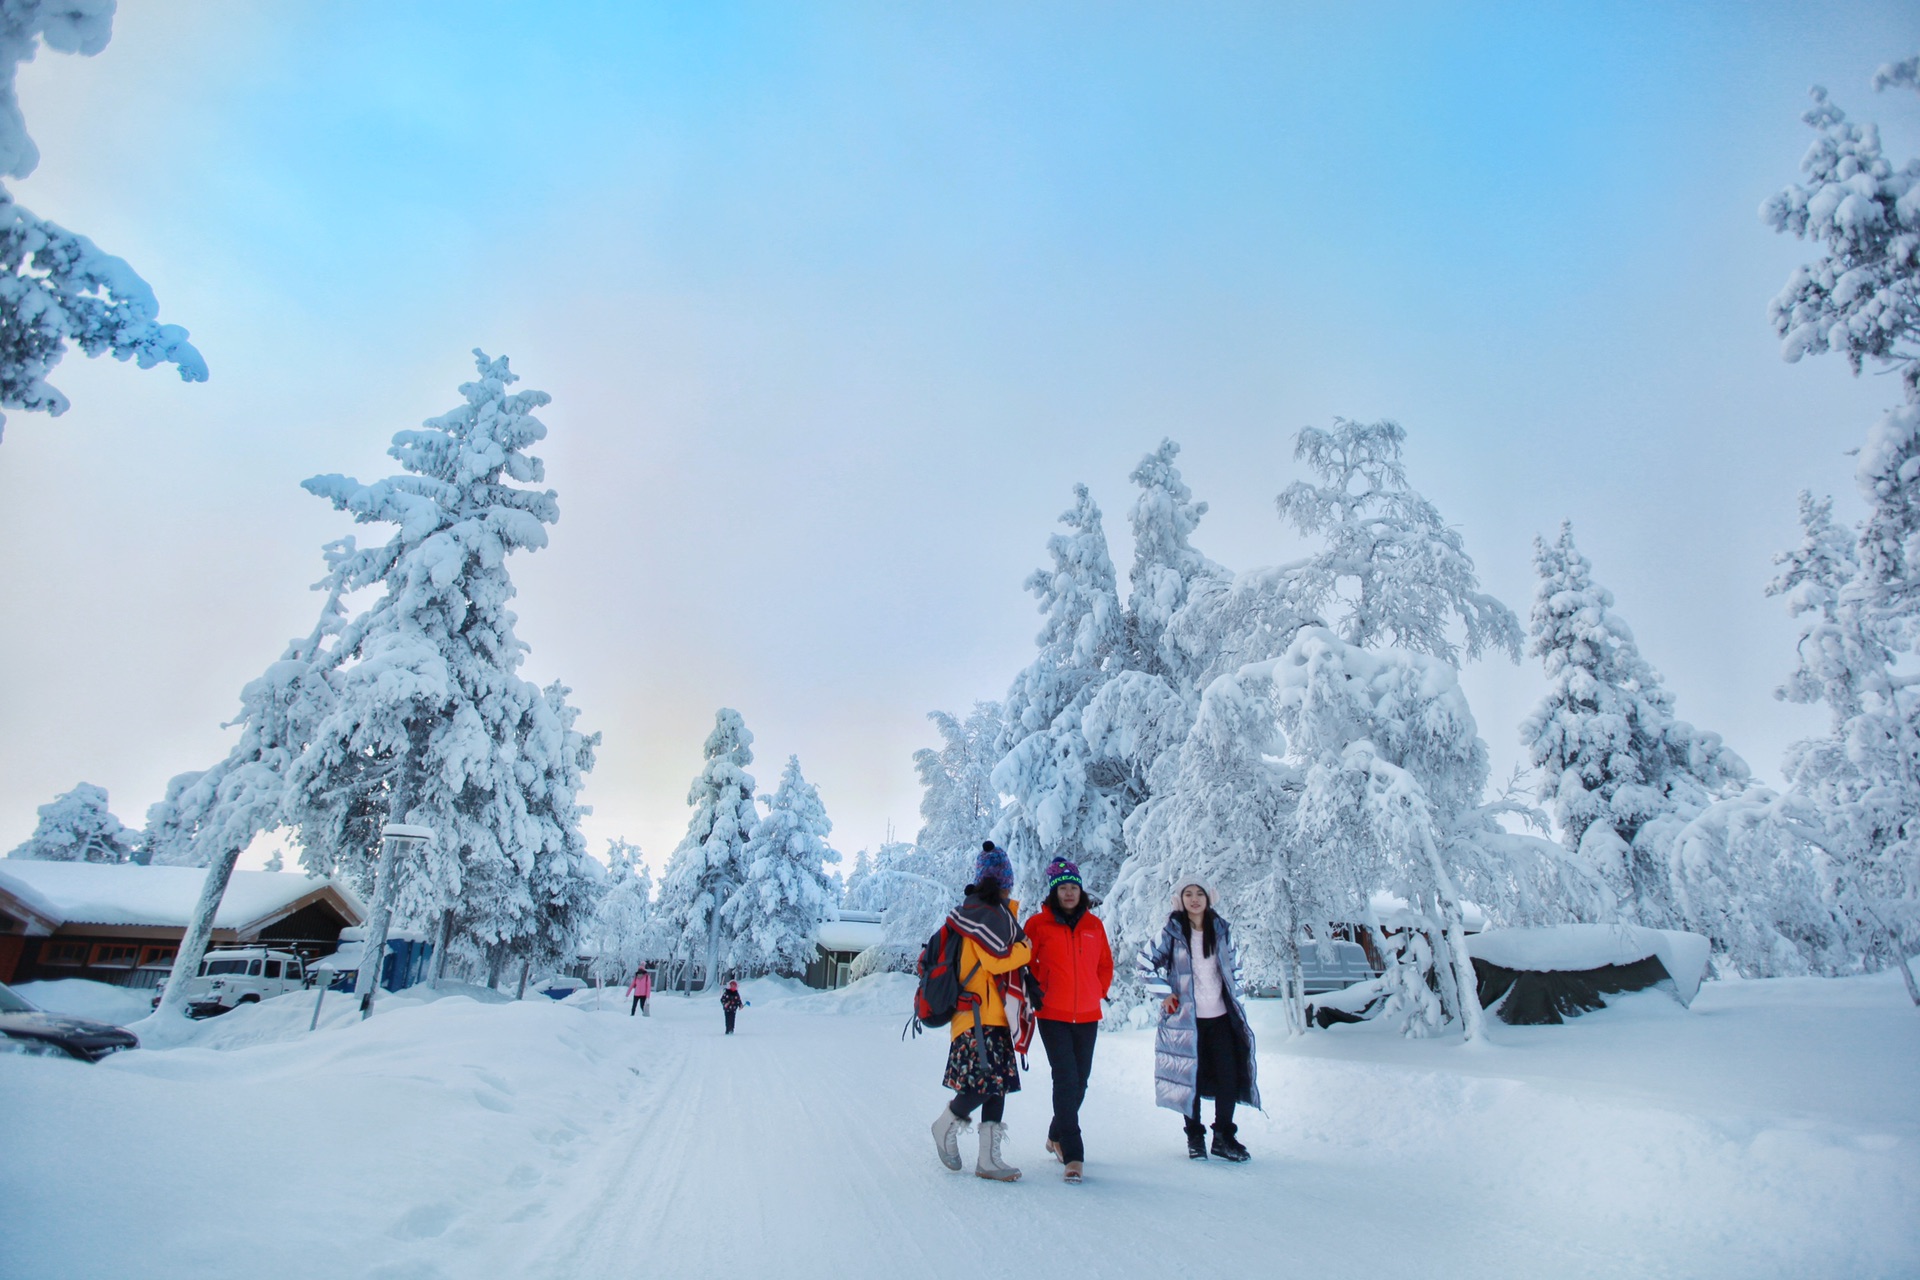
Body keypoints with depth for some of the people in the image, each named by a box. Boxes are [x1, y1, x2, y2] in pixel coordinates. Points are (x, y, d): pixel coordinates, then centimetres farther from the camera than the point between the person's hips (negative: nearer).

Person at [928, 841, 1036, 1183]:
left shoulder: (999, 912, 17)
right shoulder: (983, 912, -13)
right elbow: (997, 959, -19)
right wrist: (1026, 949, -4)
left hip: (996, 1015, 10)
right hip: (979, 1016, -10)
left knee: (998, 1085, 8)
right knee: (984, 1084, -10)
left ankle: (989, 1159, 13)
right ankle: (946, 1124, 15)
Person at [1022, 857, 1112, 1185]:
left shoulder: (1094, 924, 6)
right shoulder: (1039, 923, -4)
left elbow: (1105, 965, 16)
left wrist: (1098, 993, 6)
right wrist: (1041, 991, -2)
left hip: (1087, 1016, 4)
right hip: (1053, 1015, -4)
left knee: (1080, 1082, 12)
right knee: (1066, 1080, -11)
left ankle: (1057, 1136, 34)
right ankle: (1073, 1155, -2)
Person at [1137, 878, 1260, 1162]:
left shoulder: (1222, 931, 6)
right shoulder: (1172, 933, -5)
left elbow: (1233, 969, 17)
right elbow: (1147, 964, -2)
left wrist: (1235, 999, 12)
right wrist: (1165, 994, -5)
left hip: (1221, 1017, 3)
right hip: (1186, 1018, -3)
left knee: (1229, 1076, 2)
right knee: (1192, 1078, 3)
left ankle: (1224, 1137, 18)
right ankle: (1195, 1137, 20)